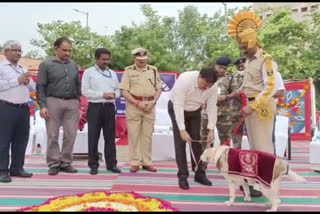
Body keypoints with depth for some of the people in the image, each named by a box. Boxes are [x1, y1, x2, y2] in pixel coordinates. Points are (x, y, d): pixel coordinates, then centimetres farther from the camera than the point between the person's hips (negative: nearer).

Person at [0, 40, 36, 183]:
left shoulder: (23, 70, 20)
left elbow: (33, 88, 21)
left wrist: (28, 82, 0)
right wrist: (17, 81, -12)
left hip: (24, 108, 7)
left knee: (21, 139, 10)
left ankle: (17, 168, 20)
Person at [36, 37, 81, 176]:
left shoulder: (73, 65, 12)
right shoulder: (46, 64, 1)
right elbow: (41, 86, -2)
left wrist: (79, 104, 11)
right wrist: (42, 105, -10)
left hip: (72, 103, 3)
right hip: (53, 102, -3)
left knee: (71, 135, 3)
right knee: (53, 135, 3)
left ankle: (66, 163, 16)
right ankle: (53, 164, 13)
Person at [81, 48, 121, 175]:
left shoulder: (112, 73, 15)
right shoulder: (89, 72, 1)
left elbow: (118, 90, 16)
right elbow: (85, 91, -8)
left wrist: (114, 94, -7)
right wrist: (103, 94, -14)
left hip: (109, 107, 4)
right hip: (95, 107, -4)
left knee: (110, 136, 7)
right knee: (93, 137, 0)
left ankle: (111, 163, 13)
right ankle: (93, 164, 9)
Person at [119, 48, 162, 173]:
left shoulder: (153, 70, 9)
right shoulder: (128, 71, 1)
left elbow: (159, 89, 9)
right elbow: (124, 91, -4)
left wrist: (153, 102, -7)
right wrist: (137, 103, -13)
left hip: (150, 105, 2)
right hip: (133, 105, -2)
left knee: (147, 134, 6)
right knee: (133, 134, 0)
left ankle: (147, 162, 14)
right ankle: (135, 162, 8)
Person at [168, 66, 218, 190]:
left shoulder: (213, 87, -22)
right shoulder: (185, 80, -36)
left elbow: (212, 108, -16)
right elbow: (178, 106, -36)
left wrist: (211, 130, -25)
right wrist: (182, 130, -40)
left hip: (195, 111, 4)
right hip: (176, 108, -4)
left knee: (196, 141, 2)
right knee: (180, 141, -10)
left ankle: (199, 174, 13)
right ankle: (182, 176, -3)